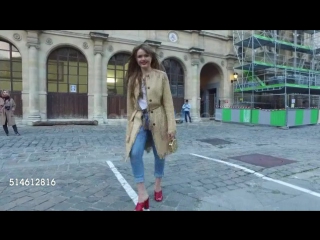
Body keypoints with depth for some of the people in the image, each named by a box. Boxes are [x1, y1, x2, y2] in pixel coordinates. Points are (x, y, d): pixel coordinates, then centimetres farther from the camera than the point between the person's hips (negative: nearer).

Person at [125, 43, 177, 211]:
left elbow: (168, 102, -6)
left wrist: (171, 126, -12)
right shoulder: (133, 78, 6)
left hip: (158, 120, -1)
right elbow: (130, 104, 8)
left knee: (159, 154, 11)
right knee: (134, 153, -18)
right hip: (139, 120, 2)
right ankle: (142, 194, -5)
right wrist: (130, 124, 8)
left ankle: (157, 187, 35)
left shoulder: (161, 76, -3)